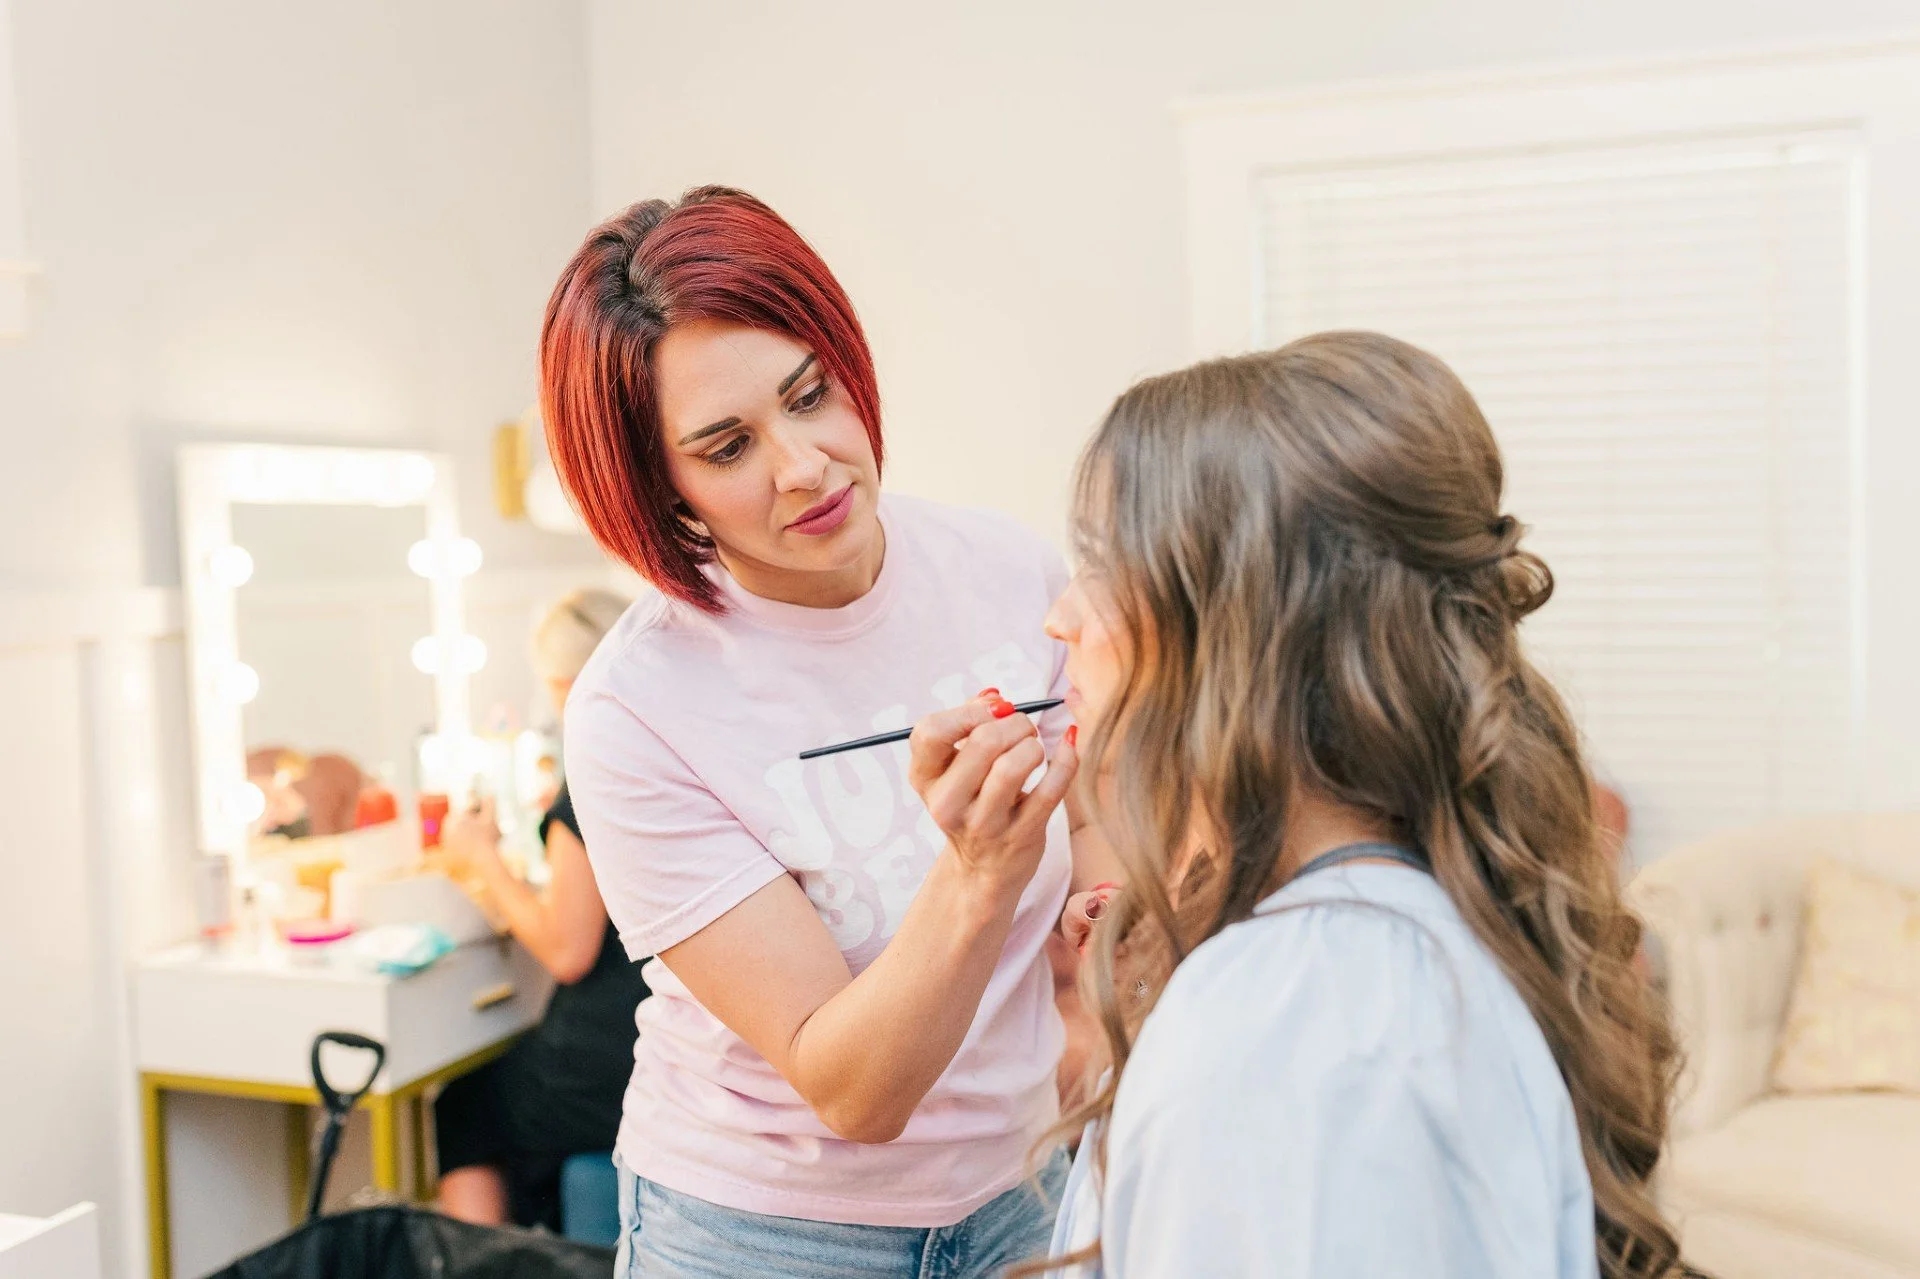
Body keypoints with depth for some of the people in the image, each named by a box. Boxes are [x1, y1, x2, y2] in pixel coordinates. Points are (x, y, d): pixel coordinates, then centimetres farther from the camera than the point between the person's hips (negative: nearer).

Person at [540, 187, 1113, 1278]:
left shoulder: (1014, 573, -12)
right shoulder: (637, 714, -23)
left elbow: (1096, 896, 0)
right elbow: (850, 1092, -24)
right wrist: (981, 879, -39)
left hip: (1016, 1188, 4)